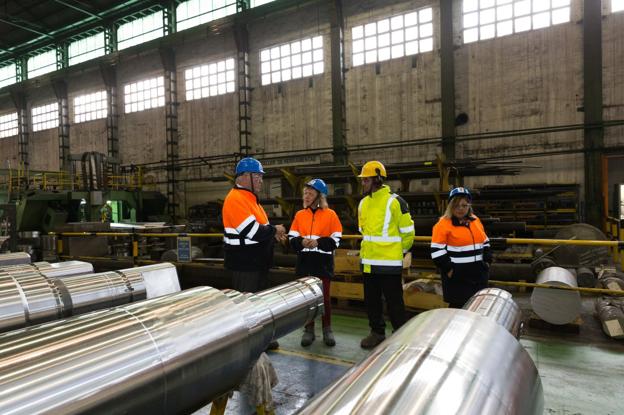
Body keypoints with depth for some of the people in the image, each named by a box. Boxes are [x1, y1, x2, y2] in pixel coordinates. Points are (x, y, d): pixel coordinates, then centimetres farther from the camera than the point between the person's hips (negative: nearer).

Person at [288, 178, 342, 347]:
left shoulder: (330, 214, -3)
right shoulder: (299, 215, 8)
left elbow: (335, 240, -6)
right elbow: (292, 239, 7)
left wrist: (318, 242, -20)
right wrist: (302, 242, -14)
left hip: (323, 262, -3)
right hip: (304, 261, 3)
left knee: (324, 296, 6)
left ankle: (327, 330, 20)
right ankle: (309, 330, 20)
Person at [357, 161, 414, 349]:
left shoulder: (395, 202, -12)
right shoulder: (363, 203, 9)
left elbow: (408, 233, -6)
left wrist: (398, 251, 3)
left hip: (389, 263, -7)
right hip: (368, 262, 7)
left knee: (394, 301, 3)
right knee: (371, 300, 15)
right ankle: (377, 332, 31)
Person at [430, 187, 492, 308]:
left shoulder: (475, 221, 11)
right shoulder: (443, 224, -12)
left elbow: (485, 243, 21)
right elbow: (437, 250, -15)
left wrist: (487, 261, 11)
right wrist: (448, 269, -16)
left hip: (478, 274, 7)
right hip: (457, 276, -7)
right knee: (458, 307, -2)